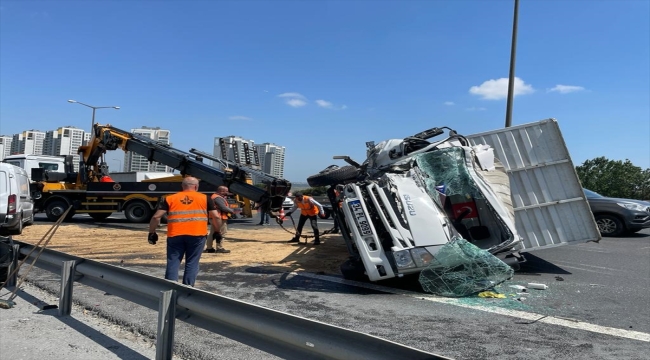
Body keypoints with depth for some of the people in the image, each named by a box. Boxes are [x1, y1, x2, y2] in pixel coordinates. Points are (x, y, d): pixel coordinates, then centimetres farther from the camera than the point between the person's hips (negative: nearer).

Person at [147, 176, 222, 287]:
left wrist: (152, 233, 15)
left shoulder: (169, 199, 12)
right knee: (192, 264, 9)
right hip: (197, 235, -1)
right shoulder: (205, 198, 10)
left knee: (173, 263, 8)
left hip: (175, 235, 1)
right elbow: (216, 217, 6)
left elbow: (156, 217, 5)